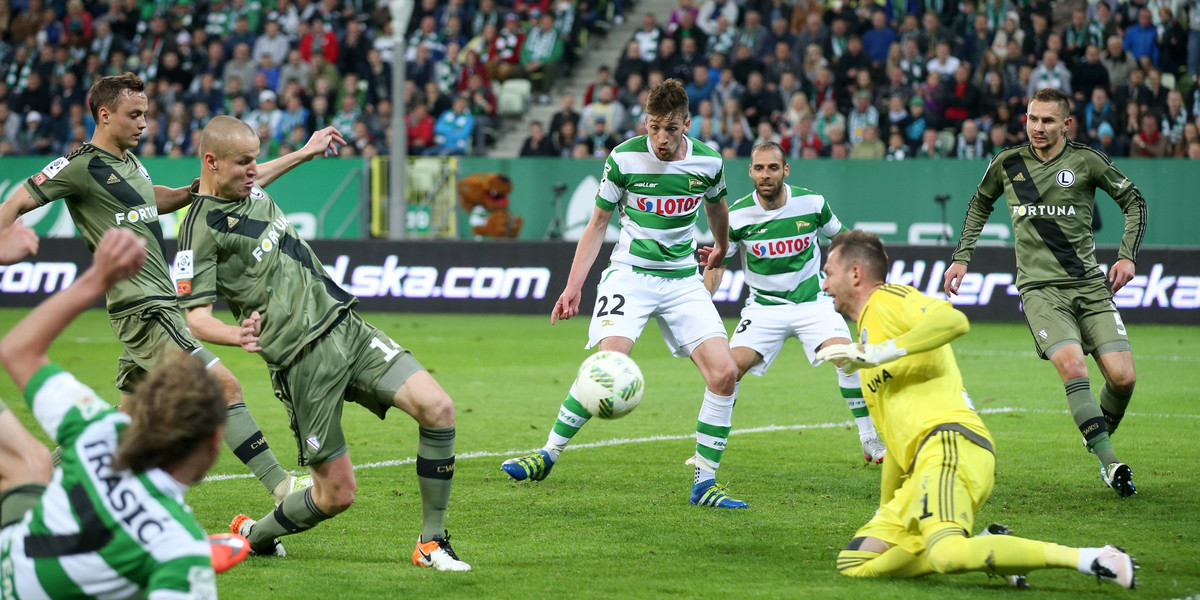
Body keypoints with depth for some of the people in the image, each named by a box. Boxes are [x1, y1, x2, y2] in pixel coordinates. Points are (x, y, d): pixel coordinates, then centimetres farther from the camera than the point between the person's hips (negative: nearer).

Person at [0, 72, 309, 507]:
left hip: (158, 304, 10)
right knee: (225, 385, -15)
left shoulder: (129, 161, 15)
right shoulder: (81, 166, -10)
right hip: (143, 307, -10)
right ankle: (279, 485, -16)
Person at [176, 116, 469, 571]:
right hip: (303, 359, -8)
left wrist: (304, 153, 47)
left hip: (345, 325, 8)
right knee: (336, 494, -6)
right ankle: (252, 536, 25)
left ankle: (431, 542, 1)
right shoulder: (202, 229, -11)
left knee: (437, 408, -12)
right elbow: (196, 316, -14)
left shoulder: (252, 193, 13)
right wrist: (238, 336, -34)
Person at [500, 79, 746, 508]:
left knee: (724, 372, -13)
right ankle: (548, 455, -7)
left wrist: (721, 248, 39)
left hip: (683, 279, 3)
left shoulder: (707, 162, -3)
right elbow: (598, 222, 2)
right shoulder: (625, 159, -9)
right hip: (630, 274, -3)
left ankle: (704, 482, -3)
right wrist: (573, 288, -3)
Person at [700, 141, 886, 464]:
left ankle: (870, 442, -10)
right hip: (764, 305, 0)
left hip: (813, 301, 0)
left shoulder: (812, 203, -8)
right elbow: (718, 266, -2)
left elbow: (842, 239, 11)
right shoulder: (737, 216, -10)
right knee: (731, 365, -19)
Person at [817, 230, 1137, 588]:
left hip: (951, 443, -10)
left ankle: (1095, 560, -29)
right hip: (922, 464, 10)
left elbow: (954, 320, -18)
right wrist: (884, 511, 36)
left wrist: (875, 354, -16)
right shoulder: (868, 329, 33)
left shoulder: (887, 300, 5)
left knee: (947, 554, -35)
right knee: (854, 563, -2)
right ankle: (988, 547, -2)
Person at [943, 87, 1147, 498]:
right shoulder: (1007, 164, 5)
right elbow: (980, 205, 25)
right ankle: (1109, 463, -22)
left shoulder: (1086, 161, 0)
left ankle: (1100, 436, 22)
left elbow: (1134, 202, 11)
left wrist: (1127, 255, 0)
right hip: (1040, 289, -1)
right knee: (1072, 365, -25)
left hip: (1090, 283, 1)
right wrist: (962, 257, 19)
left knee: (1122, 377, -10)